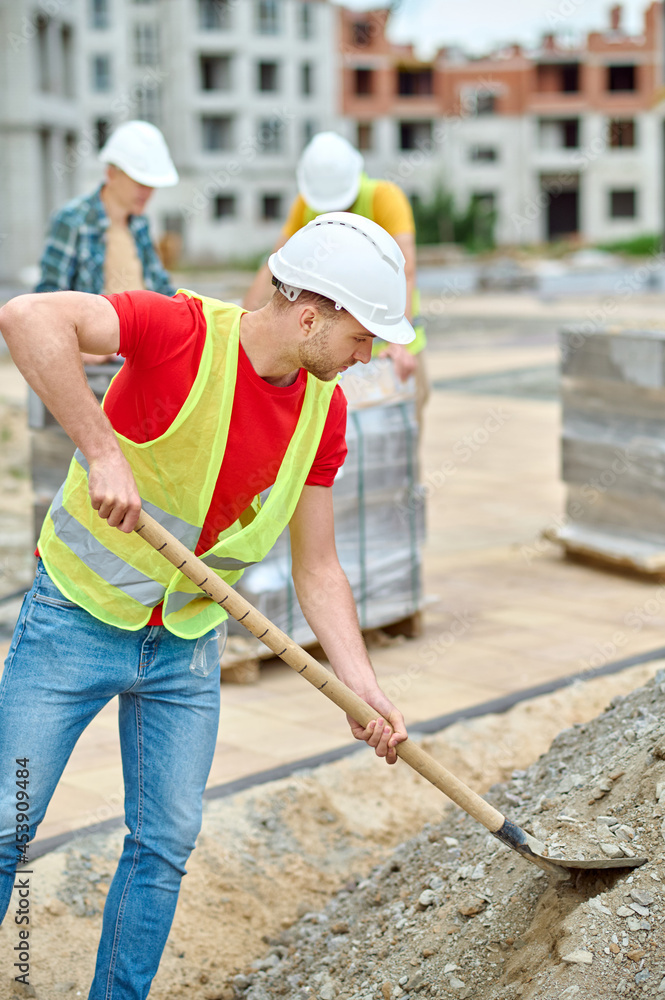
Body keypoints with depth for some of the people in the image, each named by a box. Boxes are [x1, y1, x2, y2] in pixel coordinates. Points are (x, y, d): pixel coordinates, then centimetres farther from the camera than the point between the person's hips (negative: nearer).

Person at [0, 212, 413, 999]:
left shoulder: (323, 411, -4)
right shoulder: (185, 331, -22)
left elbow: (318, 569, 1)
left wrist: (364, 689, -9)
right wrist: (104, 450, -40)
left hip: (188, 644, 5)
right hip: (77, 619, -5)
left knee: (167, 841, 8)